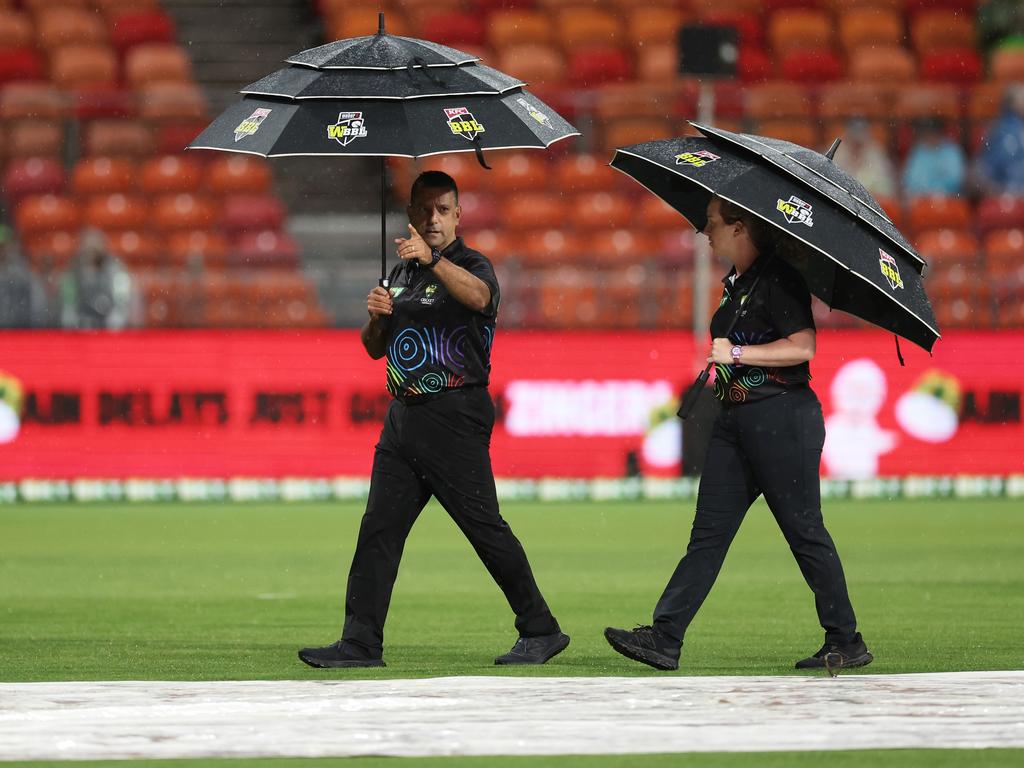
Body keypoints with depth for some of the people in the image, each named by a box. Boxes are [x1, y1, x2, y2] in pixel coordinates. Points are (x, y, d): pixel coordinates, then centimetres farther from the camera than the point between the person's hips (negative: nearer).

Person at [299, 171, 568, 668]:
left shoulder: (471, 266, -4)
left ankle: (541, 631, 3)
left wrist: (433, 259, -44)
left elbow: (478, 295, -29)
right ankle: (360, 642, 3)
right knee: (379, 529, 2)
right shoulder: (402, 273, 18)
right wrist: (375, 317, 0)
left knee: (485, 527, -6)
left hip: (455, 418, -7)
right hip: (404, 417, 7)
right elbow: (375, 349, 22)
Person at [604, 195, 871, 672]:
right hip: (735, 418, 9)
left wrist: (738, 354, -20)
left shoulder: (778, 280, -13)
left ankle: (847, 642, 6)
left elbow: (803, 346, -21)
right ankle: (664, 638, -2)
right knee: (708, 533, 3)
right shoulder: (736, 281, 14)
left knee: (804, 530, -3)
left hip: (781, 419, -9)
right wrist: (723, 364, 12)